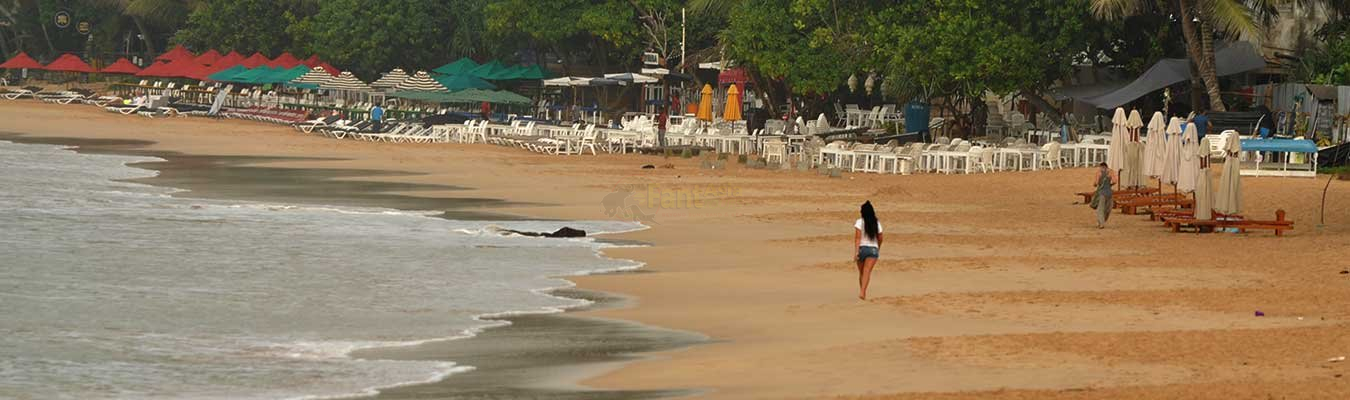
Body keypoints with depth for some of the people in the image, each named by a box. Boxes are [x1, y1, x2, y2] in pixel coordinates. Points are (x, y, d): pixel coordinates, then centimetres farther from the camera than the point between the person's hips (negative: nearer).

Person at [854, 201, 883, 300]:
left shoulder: (859, 222, -4)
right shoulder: (877, 223, 5)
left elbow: (857, 237, -14)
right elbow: (880, 239, 13)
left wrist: (856, 251, -18)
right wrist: (878, 249, 32)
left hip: (862, 248, -1)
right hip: (873, 249, 1)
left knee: (861, 273, 17)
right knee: (867, 272, -12)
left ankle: (862, 291, 26)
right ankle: (862, 292, -29)